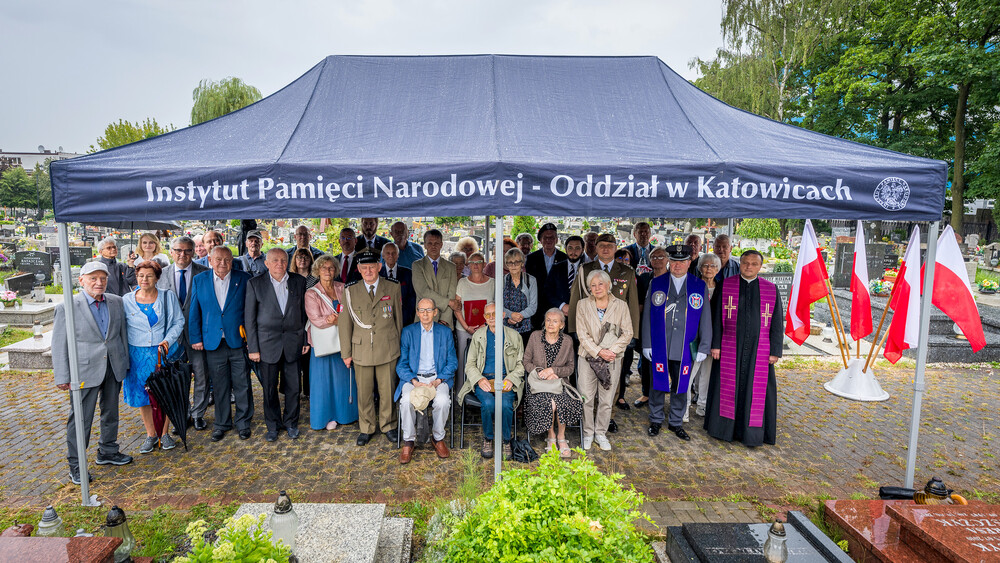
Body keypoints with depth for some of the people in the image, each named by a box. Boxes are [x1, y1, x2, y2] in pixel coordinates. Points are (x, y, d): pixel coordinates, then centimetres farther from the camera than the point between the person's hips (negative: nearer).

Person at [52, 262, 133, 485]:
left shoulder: (116, 302, 4)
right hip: (85, 370, -5)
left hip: (113, 367, 5)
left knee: (111, 413, 17)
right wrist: (62, 377, -8)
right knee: (80, 418, 2)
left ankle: (108, 452, 35)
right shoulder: (67, 307, -9)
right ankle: (75, 465, 18)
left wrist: (125, 362, 9)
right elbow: (59, 344, -7)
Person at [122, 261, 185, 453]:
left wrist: (167, 340, -14)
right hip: (138, 355, 1)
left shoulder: (168, 297, -1)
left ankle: (164, 433, 21)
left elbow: (179, 322, 0)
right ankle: (151, 435, 22)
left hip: (165, 352, -1)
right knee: (142, 395, 7)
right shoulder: (127, 300, 2)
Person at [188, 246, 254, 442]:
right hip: (213, 343, 1)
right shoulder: (199, 280, 5)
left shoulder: (244, 279, 0)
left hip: (239, 341, -1)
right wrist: (195, 338, 3)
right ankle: (222, 423, 26)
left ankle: (243, 422, 20)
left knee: (242, 385, 5)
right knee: (219, 387, 11)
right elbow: (194, 312, 8)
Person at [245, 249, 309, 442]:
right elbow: (249, 318, -1)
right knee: (269, 388, 8)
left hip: (293, 342, 1)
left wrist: (306, 340, 5)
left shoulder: (299, 281, 3)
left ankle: (291, 423, 28)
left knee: (293, 387, 8)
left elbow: (304, 313, 7)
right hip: (267, 343, -1)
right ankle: (273, 425, 27)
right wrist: (253, 347, -5)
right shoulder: (255, 284, -2)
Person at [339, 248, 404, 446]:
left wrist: (400, 346, 10)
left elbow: (398, 319, 8)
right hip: (361, 350, 0)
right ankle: (366, 428, 28)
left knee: (388, 390, 8)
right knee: (364, 392, 8)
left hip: (388, 350, 0)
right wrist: (346, 353, 3)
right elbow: (345, 323, 3)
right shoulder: (350, 291, 0)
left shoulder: (393, 288, 2)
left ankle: (388, 426, 28)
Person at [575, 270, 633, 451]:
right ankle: (588, 433, 18)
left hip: (612, 360, 0)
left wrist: (612, 351, -11)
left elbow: (627, 333, 1)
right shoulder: (583, 305, 3)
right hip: (588, 358, 0)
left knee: (606, 400, 6)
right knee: (586, 398, 1)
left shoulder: (621, 305, 4)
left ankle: (600, 433, 22)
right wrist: (598, 352, -13)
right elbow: (582, 334, -2)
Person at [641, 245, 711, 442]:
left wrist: (703, 348, 0)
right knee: (658, 385, 8)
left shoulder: (699, 286, 4)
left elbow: (705, 319, 4)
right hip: (659, 349, 0)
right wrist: (646, 344, 1)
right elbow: (647, 316, 4)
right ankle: (656, 421, 27)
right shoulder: (656, 284, 3)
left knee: (681, 387, 10)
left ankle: (676, 423, 28)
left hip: (685, 350, 1)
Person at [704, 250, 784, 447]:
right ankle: (726, 427, 21)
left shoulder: (771, 290, 3)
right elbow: (717, 318, 1)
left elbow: (777, 323, 4)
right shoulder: (725, 286, 1)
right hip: (730, 347, -1)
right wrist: (715, 344, -4)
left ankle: (751, 432, 18)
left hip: (759, 349, 1)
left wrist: (775, 351, 0)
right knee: (728, 386, 6)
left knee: (756, 389, 5)